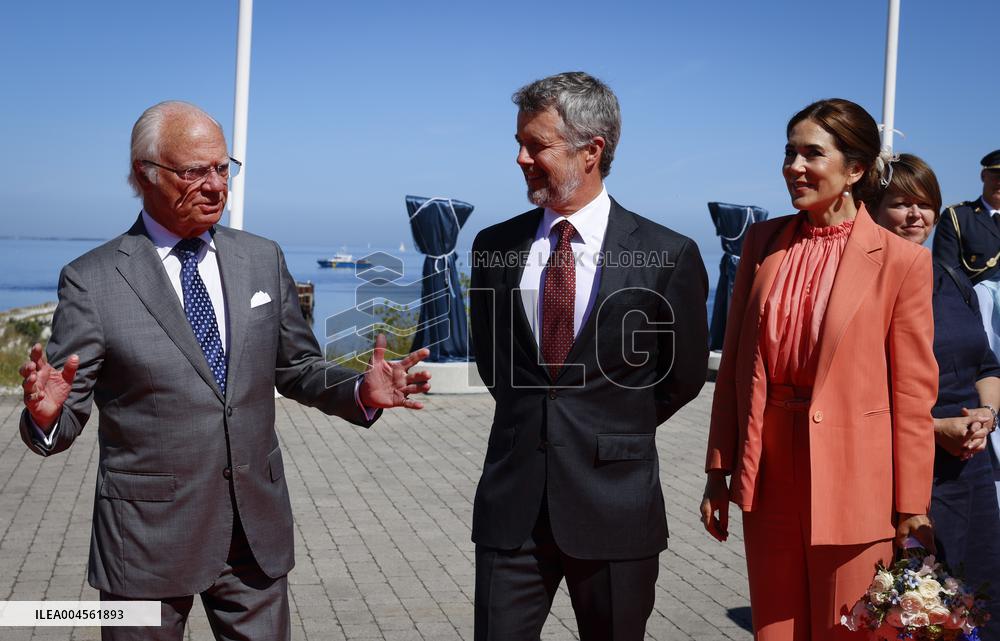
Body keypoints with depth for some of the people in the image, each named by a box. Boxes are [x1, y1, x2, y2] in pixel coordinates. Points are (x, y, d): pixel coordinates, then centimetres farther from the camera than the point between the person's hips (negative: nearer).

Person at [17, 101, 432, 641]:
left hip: (257, 532, 3)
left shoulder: (263, 260, 5)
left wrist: (361, 393, -7)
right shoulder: (91, 281, -7)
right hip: (149, 537, -3)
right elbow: (66, 418, -6)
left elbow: (297, 369, 12)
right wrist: (46, 412, -29)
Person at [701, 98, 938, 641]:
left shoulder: (901, 260, -8)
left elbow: (913, 393, -7)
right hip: (769, 475, 4)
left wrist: (912, 509, -5)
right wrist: (719, 471, 7)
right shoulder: (762, 242, 4)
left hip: (852, 483, -4)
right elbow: (734, 362, 7)